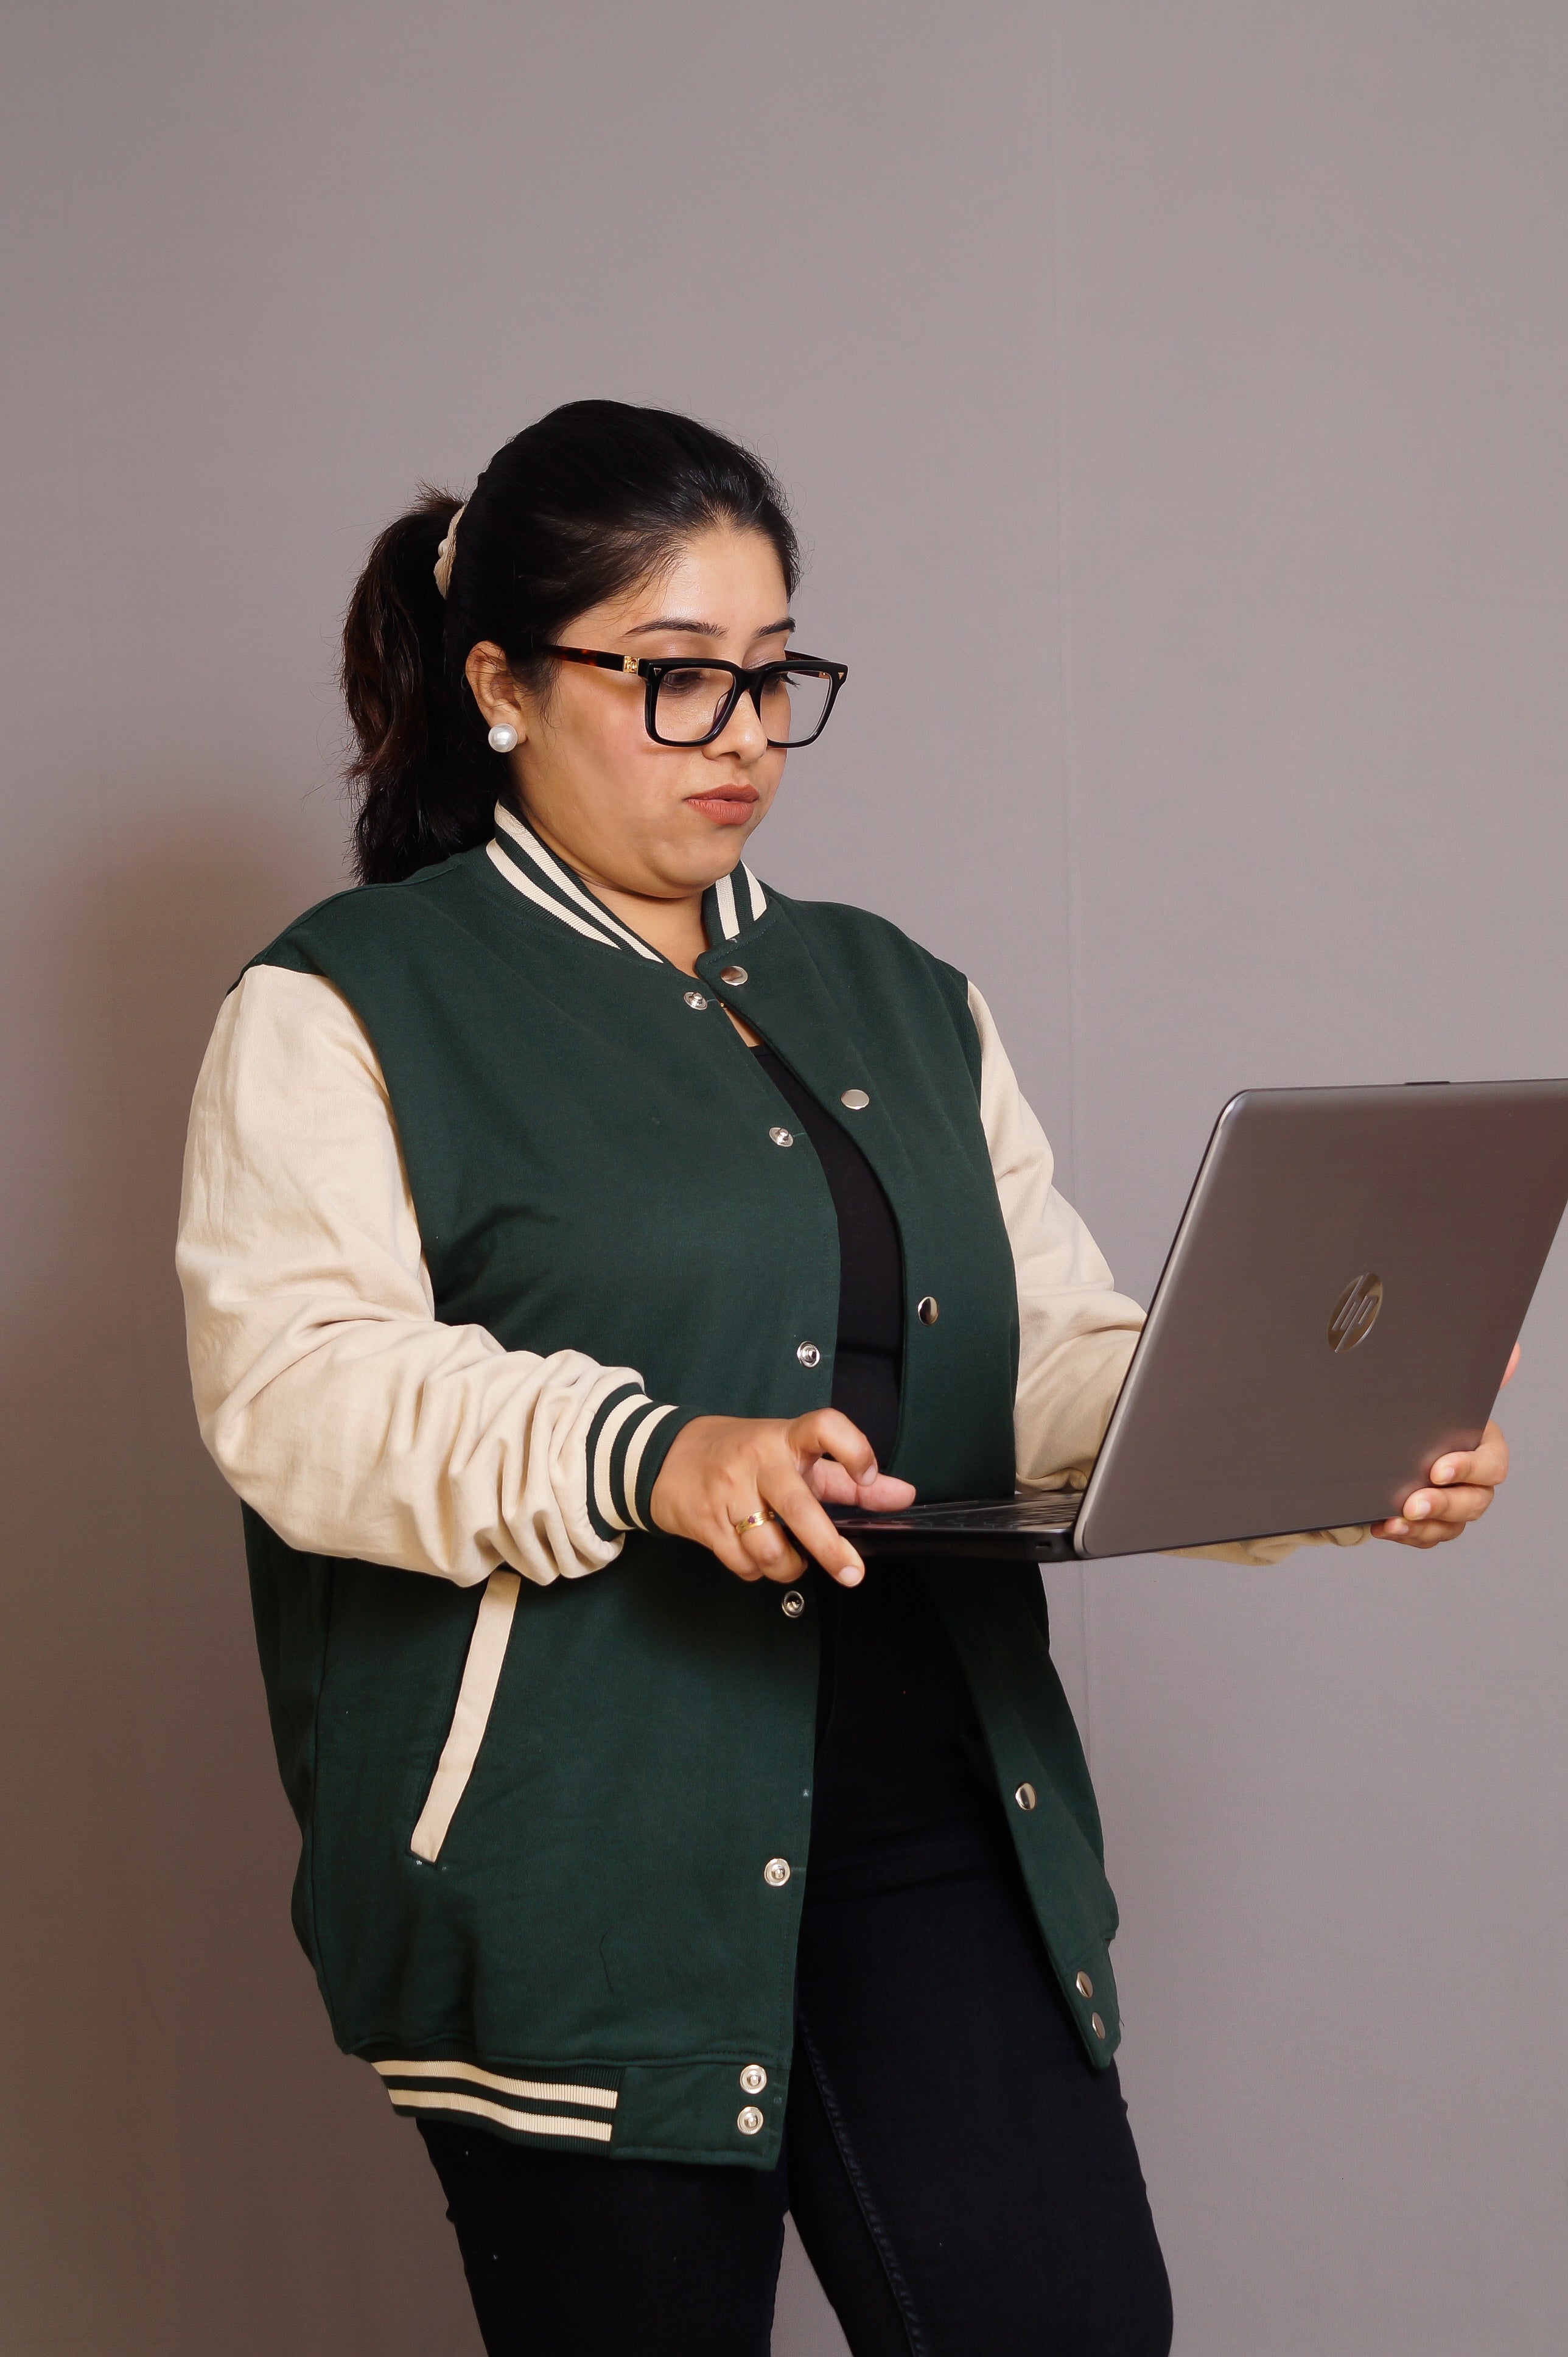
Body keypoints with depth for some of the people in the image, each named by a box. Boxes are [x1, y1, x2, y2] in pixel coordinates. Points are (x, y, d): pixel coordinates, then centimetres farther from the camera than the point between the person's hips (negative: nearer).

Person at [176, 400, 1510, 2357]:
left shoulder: (896, 1002, 20)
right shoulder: (348, 1008, 1)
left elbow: (1057, 1355, 15)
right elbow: (294, 1387, -13)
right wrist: (646, 1454, -28)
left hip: (926, 1827, 5)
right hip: (581, 1862, -4)